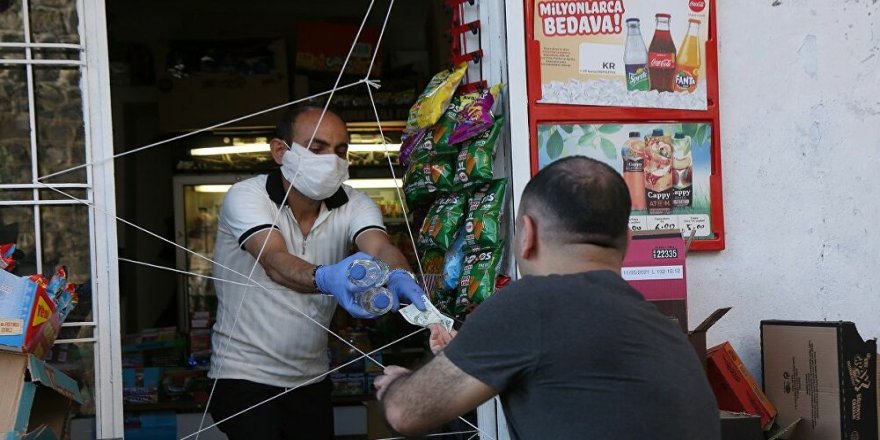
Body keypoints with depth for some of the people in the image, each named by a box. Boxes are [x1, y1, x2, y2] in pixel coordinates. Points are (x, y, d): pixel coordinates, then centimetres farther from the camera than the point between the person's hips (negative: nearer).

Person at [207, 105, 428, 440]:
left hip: (312, 379, 5)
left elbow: (380, 248, -24)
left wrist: (399, 277, -49)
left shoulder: (353, 205, -5)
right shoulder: (247, 196, -17)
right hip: (245, 376, -4)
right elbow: (275, 262, -34)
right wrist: (327, 279, -56)